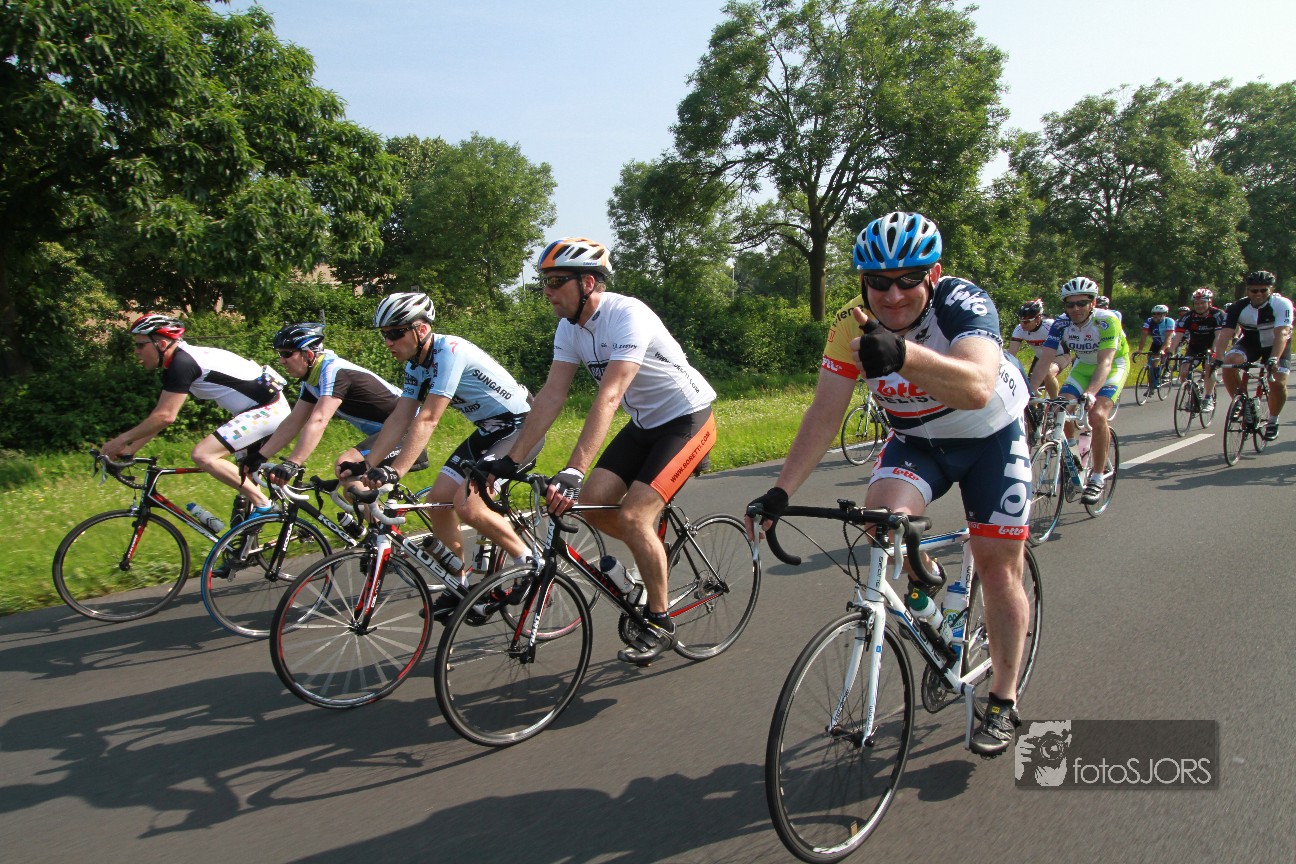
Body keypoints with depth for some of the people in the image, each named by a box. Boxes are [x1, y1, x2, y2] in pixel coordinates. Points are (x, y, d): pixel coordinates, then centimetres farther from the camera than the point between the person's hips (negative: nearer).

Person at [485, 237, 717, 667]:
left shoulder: (627, 316, -27)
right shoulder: (570, 326, -3)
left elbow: (608, 399, -37)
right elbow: (551, 395, -5)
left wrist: (572, 472, -45)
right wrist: (510, 460, -11)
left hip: (688, 418, -8)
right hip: (645, 422, 8)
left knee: (632, 516, -19)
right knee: (592, 502, -6)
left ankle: (660, 623, 1)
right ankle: (657, 553, 21)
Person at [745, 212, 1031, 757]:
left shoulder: (963, 304, -31)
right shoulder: (852, 325, -20)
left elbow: (976, 389, -50)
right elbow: (825, 413, -22)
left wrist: (903, 354, -68)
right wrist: (781, 492, -31)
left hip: (991, 437, -2)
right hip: (916, 440, 3)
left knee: (999, 567, -2)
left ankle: (1004, 702, 17)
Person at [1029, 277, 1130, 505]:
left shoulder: (1107, 320, -30)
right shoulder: (1061, 324, -19)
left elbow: (1105, 362, -39)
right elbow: (1045, 360, -24)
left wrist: (1090, 393, -55)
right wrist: (1029, 391, -39)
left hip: (1113, 366, -4)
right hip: (1083, 365, 4)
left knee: (1097, 415, -26)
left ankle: (1097, 478, -14)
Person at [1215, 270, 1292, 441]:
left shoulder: (1282, 304, -26)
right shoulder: (1237, 307, -22)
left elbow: (1281, 334, -38)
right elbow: (1224, 333, -31)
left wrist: (1273, 360, -53)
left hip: (1276, 345, -1)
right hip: (1250, 342, 1)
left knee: (1278, 383, -19)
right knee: (1229, 363, -30)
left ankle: (1273, 421, 8)